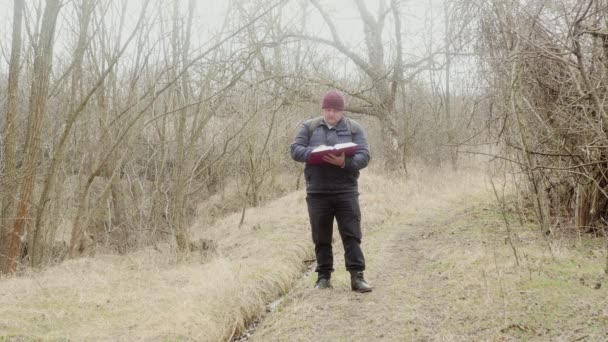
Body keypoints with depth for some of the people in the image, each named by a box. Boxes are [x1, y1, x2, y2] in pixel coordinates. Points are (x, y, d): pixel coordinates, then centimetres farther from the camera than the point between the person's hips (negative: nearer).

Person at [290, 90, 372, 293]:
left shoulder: (354, 128, 5)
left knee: (351, 235, -5)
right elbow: (295, 150, 0)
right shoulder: (309, 127, 9)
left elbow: (364, 156, -5)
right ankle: (324, 276, 17)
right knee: (321, 237, 8)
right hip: (317, 192, 1)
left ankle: (357, 276, -2)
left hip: (346, 191, -1)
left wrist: (345, 162, -24)